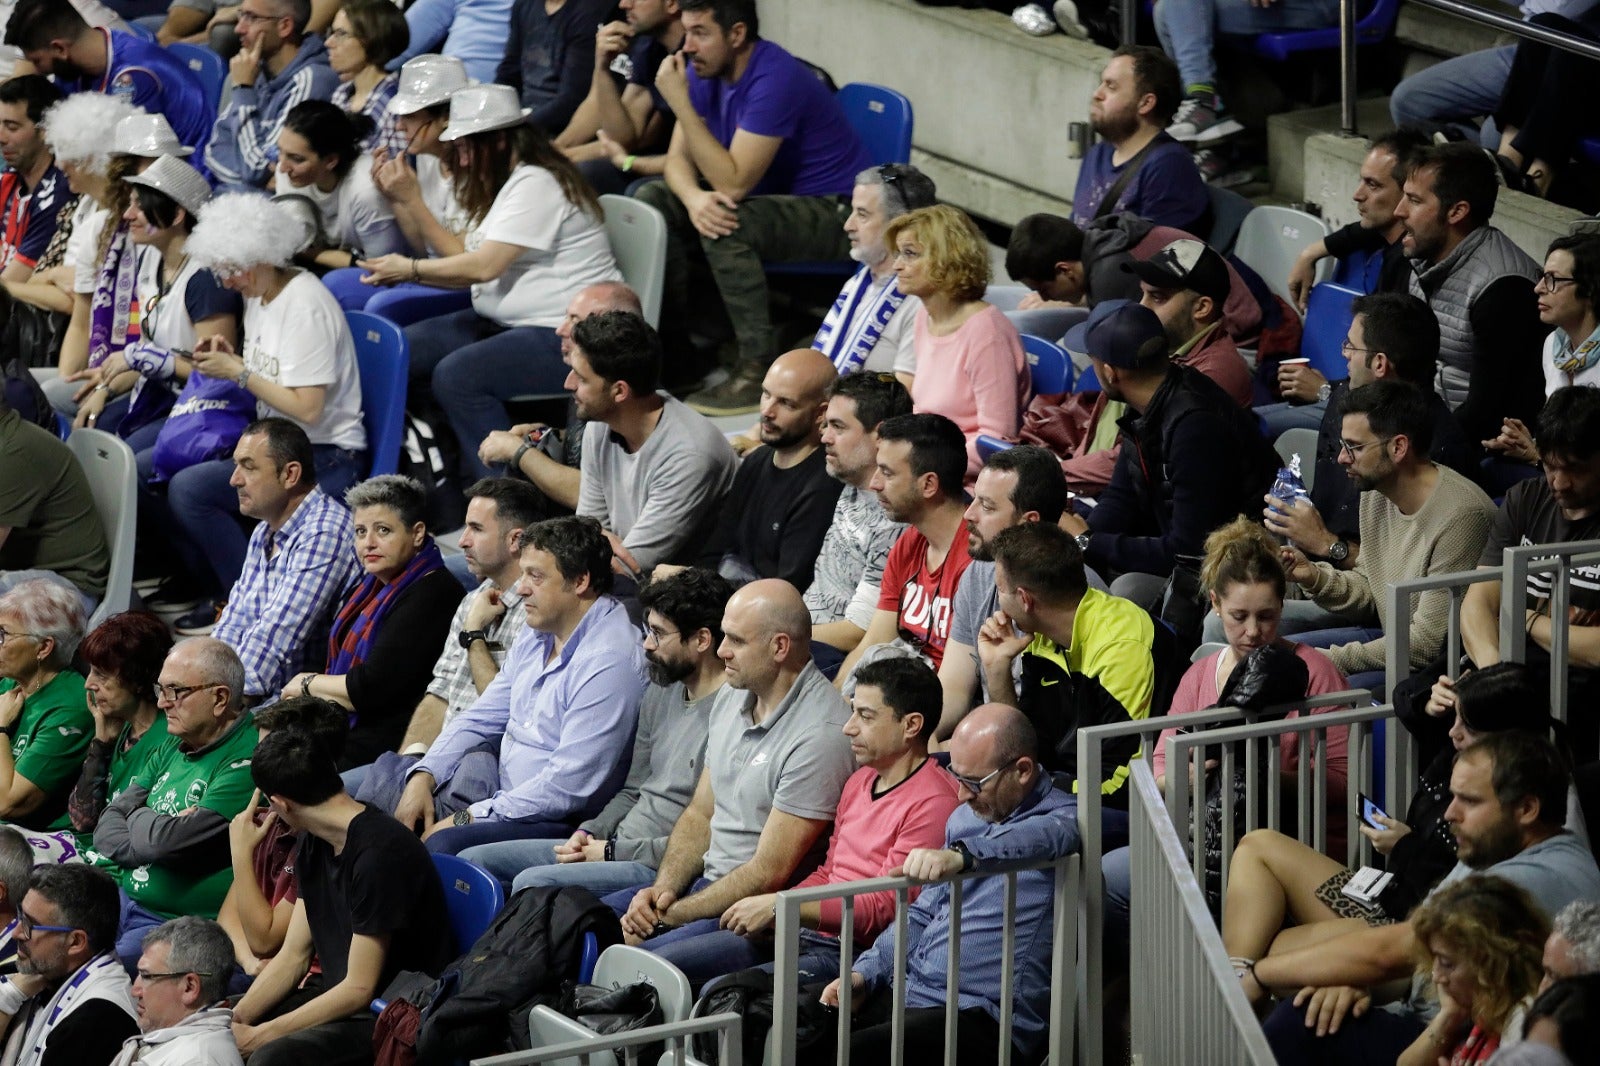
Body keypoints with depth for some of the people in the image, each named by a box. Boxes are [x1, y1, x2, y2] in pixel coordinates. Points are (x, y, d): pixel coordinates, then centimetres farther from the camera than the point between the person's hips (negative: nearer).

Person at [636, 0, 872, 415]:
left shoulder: (775, 80, -27)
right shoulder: (706, 71, 0)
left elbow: (734, 182, -30)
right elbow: (678, 158, -2)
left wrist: (680, 103, -32)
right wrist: (693, 197, -27)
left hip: (836, 213, -9)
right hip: (774, 199, 9)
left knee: (726, 225, -34)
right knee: (653, 200, -3)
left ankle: (757, 370, -26)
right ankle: (672, 343, 4)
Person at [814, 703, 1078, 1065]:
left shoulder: (1062, 820, -6)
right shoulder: (965, 817, 19)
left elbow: (1036, 837, -32)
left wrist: (961, 856, -49)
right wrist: (864, 973, 10)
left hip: (982, 1017, -8)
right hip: (906, 992, 8)